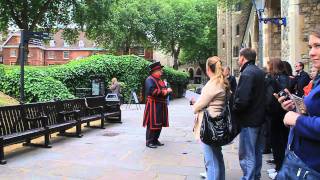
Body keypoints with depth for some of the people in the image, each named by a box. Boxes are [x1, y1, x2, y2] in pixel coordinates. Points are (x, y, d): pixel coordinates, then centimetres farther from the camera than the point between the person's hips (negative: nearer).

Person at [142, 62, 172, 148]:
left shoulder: (159, 80, 19)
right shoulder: (150, 79, -11)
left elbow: (163, 90, 23)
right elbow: (152, 91, -24)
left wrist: (167, 90, -2)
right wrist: (164, 91, -16)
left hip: (161, 105, 9)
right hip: (153, 105, -9)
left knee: (160, 124, 13)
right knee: (152, 124, -6)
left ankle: (155, 140, 24)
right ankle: (149, 141, 4)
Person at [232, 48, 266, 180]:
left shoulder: (247, 73, -18)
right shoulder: (260, 73, 11)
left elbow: (242, 100, -26)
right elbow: (260, 95, 15)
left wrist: (232, 111, -11)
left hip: (249, 120, -10)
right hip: (260, 118, 10)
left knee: (247, 155, -1)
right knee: (257, 152, 20)